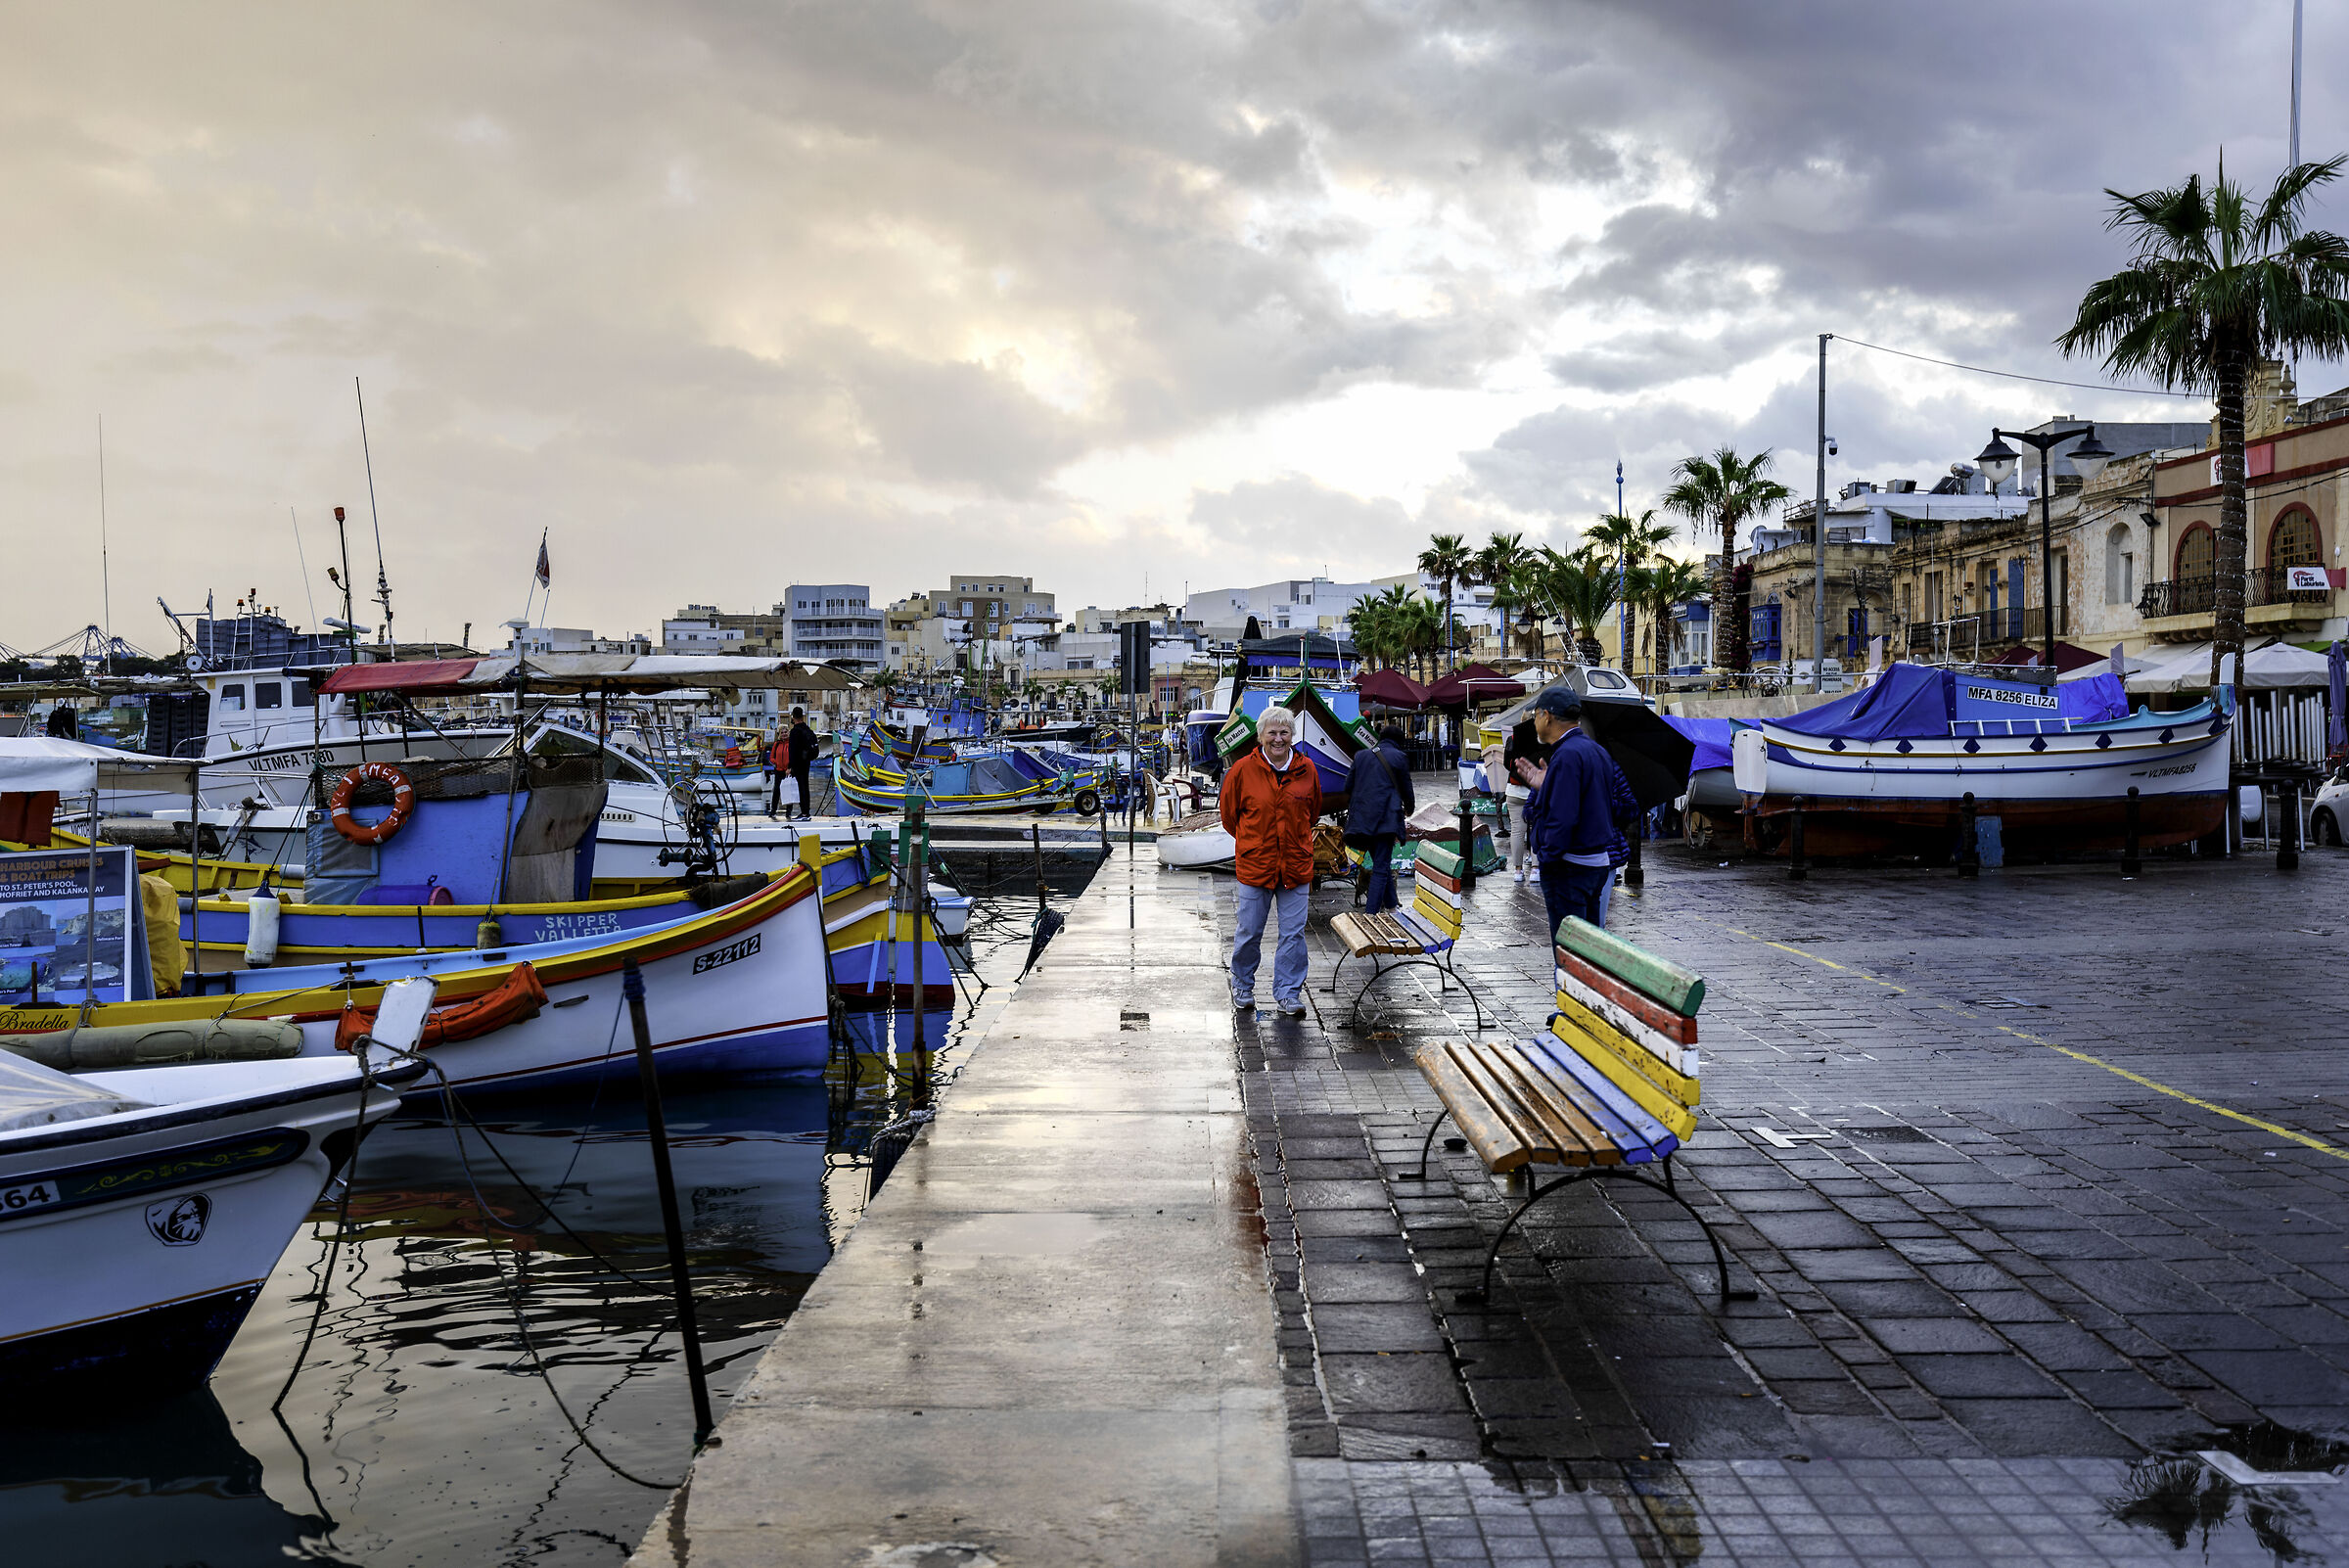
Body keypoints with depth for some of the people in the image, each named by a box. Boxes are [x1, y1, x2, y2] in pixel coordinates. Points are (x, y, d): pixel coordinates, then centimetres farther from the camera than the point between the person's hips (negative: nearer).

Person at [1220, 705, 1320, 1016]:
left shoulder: (1306, 769, 2)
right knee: (1249, 933, 8)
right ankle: (1242, 987, 26)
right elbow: (1229, 813, 8)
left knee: (1293, 933, 3)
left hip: (1296, 865, 2)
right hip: (1254, 865, -1)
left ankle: (1288, 993, 14)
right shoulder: (1243, 770, -5)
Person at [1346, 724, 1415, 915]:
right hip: (1386, 818, -5)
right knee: (1381, 867, -5)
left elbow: (1348, 788, 16)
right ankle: (1371, 913, -12)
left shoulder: (1361, 755, 14)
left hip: (1362, 818, 5)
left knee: (1380, 862, 19)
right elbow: (1406, 788, 7)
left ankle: (1391, 905, 28)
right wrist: (1409, 808, 28)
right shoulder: (1399, 757, 1)